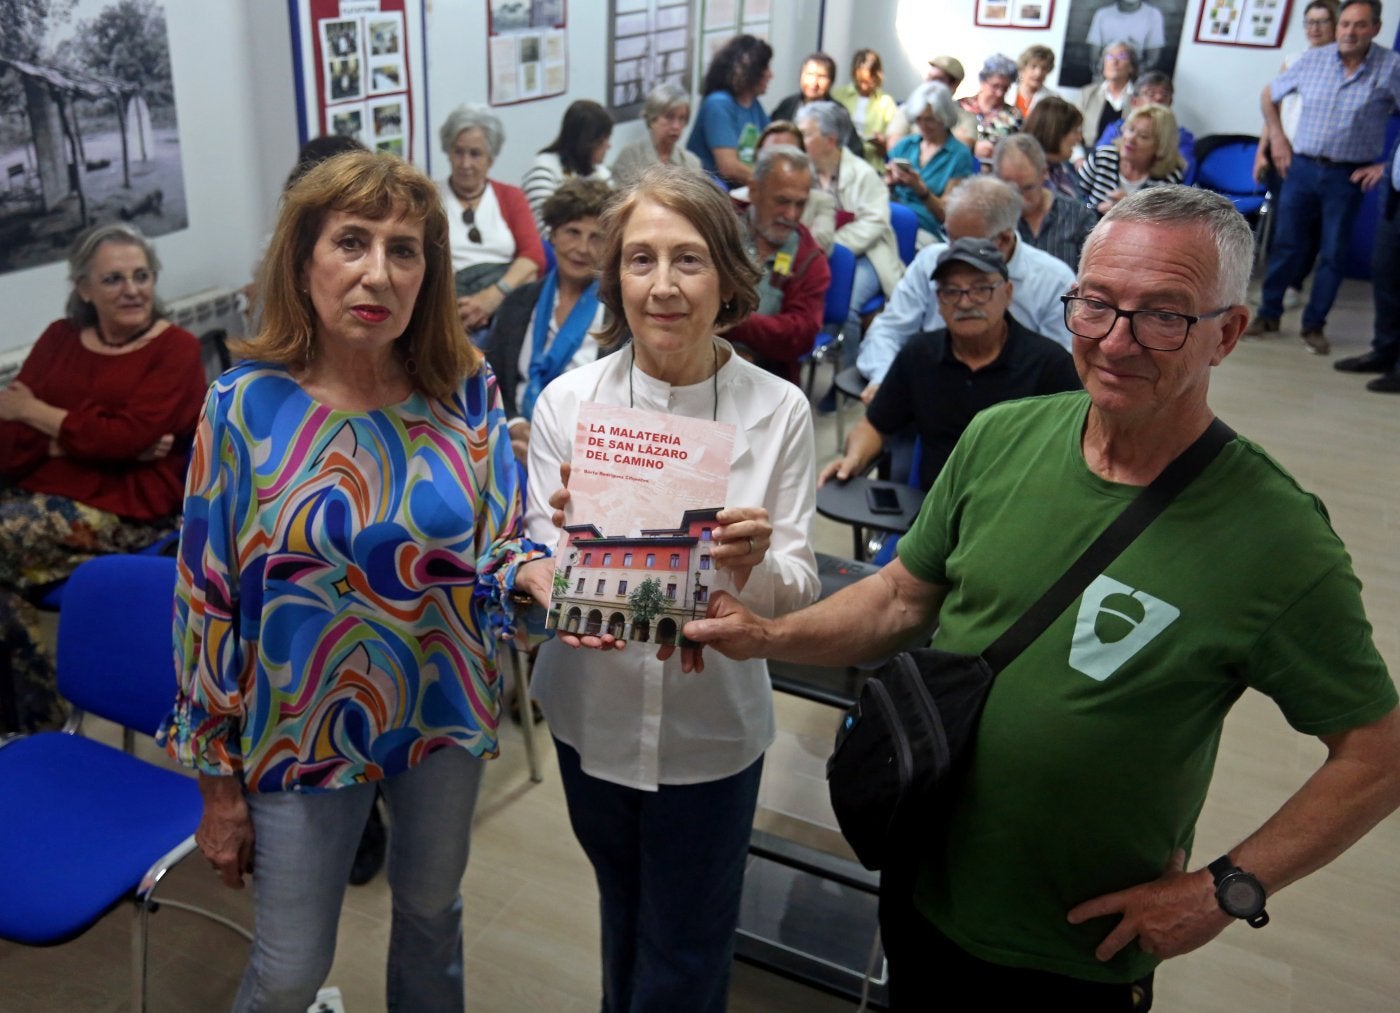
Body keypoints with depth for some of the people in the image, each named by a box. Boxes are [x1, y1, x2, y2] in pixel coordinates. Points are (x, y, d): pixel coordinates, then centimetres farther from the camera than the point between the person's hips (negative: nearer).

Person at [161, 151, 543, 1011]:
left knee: (433, 910, 24)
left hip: (445, 714, 2)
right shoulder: (247, 407, -15)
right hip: (303, 729, -2)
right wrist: (219, 779, -4)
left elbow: (501, 546, -4)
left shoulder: (465, 392, -9)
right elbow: (207, 598, -9)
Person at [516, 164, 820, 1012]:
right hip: (594, 713, 2)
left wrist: (755, 569, -32)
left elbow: (797, 595, -10)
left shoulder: (779, 410, -14)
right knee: (623, 911, 28)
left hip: (712, 726, -1)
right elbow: (541, 581, -8)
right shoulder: (569, 400, -11)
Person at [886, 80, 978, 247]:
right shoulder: (905, 145, 17)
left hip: (926, 230, -4)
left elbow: (946, 213, 1)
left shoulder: (959, 155, 4)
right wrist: (889, 182, -4)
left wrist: (920, 188, -15)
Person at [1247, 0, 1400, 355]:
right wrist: (1277, 138, 8)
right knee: (1287, 243, 6)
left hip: (1348, 176, -1)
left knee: (1333, 253, 4)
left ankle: (1314, 325, 15)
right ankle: (1268, 313, 20)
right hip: (1301, 167, 2)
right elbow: (1269, 94, 14)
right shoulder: (1313, 60, -1)